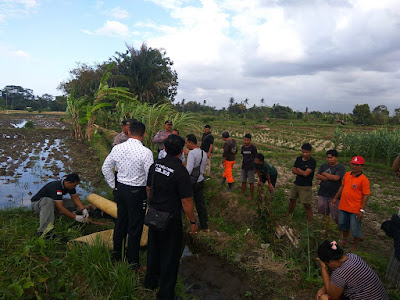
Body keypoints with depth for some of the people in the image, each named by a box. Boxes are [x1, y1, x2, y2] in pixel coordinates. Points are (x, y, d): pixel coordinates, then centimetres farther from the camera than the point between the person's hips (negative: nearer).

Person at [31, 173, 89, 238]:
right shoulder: (56, 187, -36)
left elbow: (75, 198, -8)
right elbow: (60, 208, -39)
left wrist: (84, 210, -23)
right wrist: (75, 217, -37)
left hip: (53, 203, 7)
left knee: (74, 204, -9)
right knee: (49, 201, -42)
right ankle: (43, 231, -39)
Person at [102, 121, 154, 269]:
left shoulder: (117, 148, -3)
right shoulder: (145, 152, -19)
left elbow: (105, 168, 7)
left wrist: (113, 186, 15)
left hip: (120, 189, 6)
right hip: (137, 192, -6)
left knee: (120, 222, 22)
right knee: (135, 227, 8)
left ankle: (116, 255, 41)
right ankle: (133, 262, 23)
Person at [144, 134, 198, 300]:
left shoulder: (156, 165, -4)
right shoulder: (181, 171, -24)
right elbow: (186, 201, -20)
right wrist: (192, 221, -7)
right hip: (170, 219, -6)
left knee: (153, 249, 25)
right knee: (169, 255, 11)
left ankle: (150, 281, 46)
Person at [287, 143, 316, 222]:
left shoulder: (312, 161, -14)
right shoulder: (298, 159, 5)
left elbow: (306, 173, -22)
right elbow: (293, 170, 1)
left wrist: (298, 169, -6)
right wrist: (302, 172, -14)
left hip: (306, 186, -6)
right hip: (296, 184, 6)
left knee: (307, 205, -5)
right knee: (292, 200, 17)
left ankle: (310, 221, 4)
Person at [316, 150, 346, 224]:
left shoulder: (340, 167, -6)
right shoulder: (324, 166, 10)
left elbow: (336, 178, -21)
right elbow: (318, 176, -2)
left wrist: (325, 174, -8)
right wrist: (330, 178, -12)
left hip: (334, 195, -5)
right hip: (322, 193, 5)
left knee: (335, 215, 1)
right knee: (324, 212, 14)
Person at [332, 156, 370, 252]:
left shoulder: (364, 179, -15)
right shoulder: (347, 174, 3)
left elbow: (365, 196, -15)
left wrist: (362, 210, -17)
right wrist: (335, 198, 18)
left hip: (355, 209, -6)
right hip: (343, 206, 6)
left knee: (355, 229, 9)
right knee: (343, 225, 22)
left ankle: (355, 247, 30)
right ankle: (344, 240, 46)